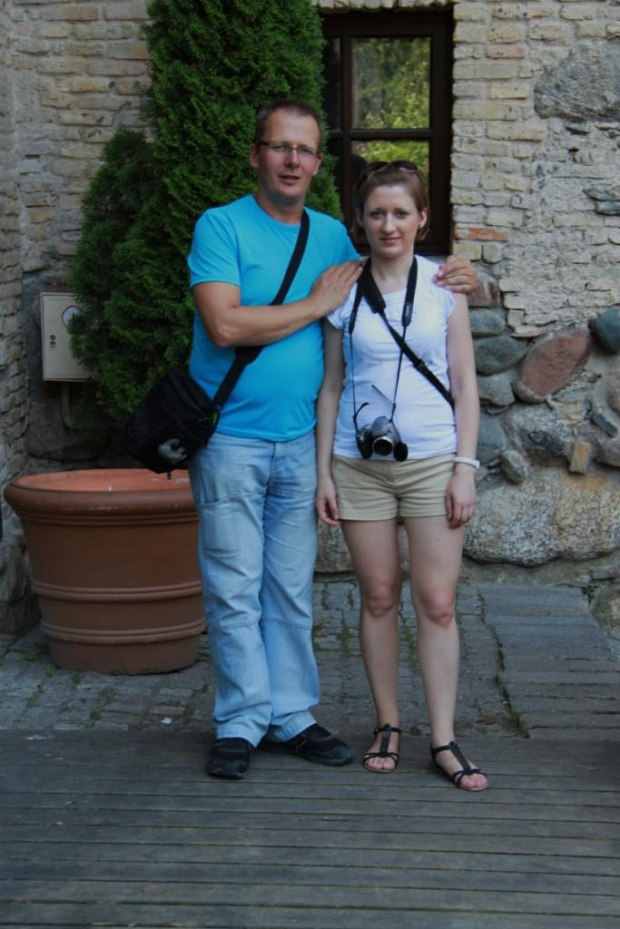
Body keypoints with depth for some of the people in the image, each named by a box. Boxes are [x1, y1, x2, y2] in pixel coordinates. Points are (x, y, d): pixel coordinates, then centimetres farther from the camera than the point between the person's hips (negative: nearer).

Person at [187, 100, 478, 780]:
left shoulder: (331, 235, 11)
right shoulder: (221, 226, -6)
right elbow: (225, 324, -18)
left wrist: (447, 282, 6)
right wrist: (316, 304, -11)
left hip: (301, 442, 5)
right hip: (231, 439, -5)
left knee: (292, 590, 10)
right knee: (235, 589, 0)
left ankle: (290, 715, 19)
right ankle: (241, 722, 10)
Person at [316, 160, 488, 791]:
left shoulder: (445, 286, 2)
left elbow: (465, 384, 3)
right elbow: (332, 387, 7)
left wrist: (464, 468, -4)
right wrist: (323, 472, 3)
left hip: (432, 462, -1)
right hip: (360, 463, 1)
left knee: (437, 602, -3)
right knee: (379, 598, 6)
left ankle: (444, 741, 4)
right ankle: (387, 724, 19)